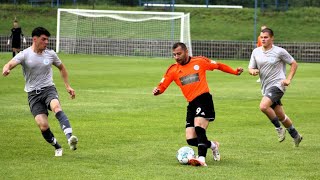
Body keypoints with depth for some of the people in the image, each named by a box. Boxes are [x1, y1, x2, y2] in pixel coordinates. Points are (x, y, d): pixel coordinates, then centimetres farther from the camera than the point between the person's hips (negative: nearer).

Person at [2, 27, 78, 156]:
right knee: (43, 126, -15)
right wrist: (6, 69, -45)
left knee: (56, 107, -34)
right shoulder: (25, 55, -4)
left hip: (48, 89, 1)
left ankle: (70, 137, -49)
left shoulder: (50, 54, 7)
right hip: (33, 94, -1)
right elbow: (10, 64, -20)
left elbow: (61, 68, 25)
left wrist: (67, 86, 20)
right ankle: (57, 147, 11)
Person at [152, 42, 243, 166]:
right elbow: (162, 86, 3)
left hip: (204, 99, -5)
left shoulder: (199, 61, 1)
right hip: (191, 104, 5)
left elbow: (218, 66, 13)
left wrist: (235, 72, 8)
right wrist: (157, 91, -20)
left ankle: (202, 159, -33)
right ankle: (213, 145, 27)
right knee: (191, 140, -2)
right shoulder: (173, 70, 8)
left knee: (199, 127, -28)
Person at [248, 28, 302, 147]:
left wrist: (288, 79, -9)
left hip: (277, 85, -6)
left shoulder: (279, 51, -8)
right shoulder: (256, 52, 6)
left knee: (263, 106, -27)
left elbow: (294, 64, 1)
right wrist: (253, 71, -15)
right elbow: (250, 68, 10)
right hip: (266, 87, 6)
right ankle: (296, 136, 30)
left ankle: (279, 129, -8)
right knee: (280, 115, 12)